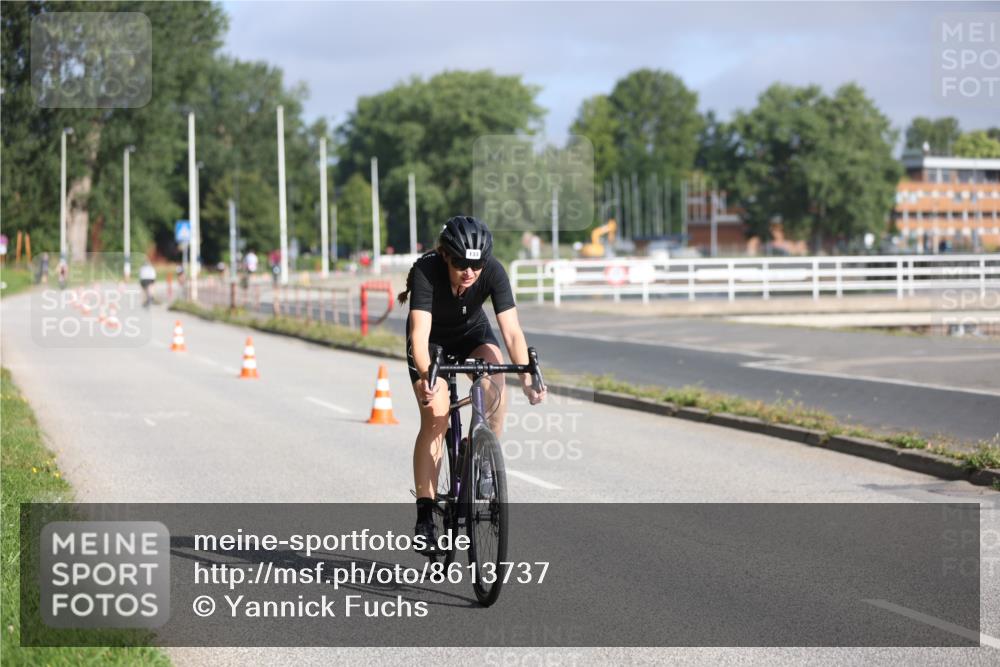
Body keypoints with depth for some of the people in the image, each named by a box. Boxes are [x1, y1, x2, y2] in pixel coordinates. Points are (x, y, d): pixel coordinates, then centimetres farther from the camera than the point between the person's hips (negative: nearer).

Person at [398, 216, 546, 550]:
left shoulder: (493, 271, -29)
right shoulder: (426, 271, -35)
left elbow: (512, 331, -33)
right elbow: (419, 333, -44)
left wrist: (526, 378, -47)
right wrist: (425, 378, -60)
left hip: (473, 334, 2)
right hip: (433, 342, -2)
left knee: (494, 381, -30)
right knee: (435, 419, -17)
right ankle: (424, 514, -11)